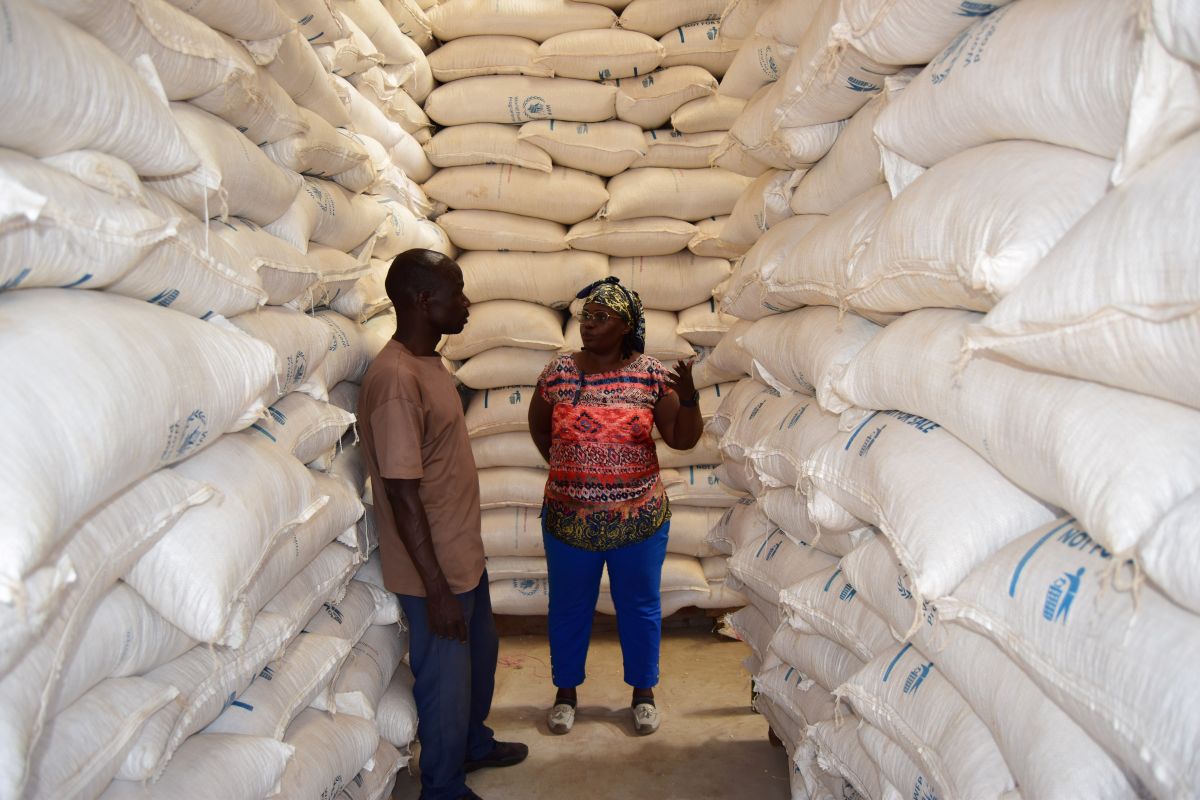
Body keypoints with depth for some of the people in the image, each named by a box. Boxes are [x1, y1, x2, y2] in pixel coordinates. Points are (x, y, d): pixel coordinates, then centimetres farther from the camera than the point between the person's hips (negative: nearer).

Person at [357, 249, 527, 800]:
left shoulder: (428, 363, 4)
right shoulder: (396, 380, -26)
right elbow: (402, 494, -26)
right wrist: (436, 588, -22)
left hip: (464, 554, 9)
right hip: (435, 570, -9)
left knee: (479, 655, 26)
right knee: (446, 677, 10)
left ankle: (474, 744, 49)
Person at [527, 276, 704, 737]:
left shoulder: (651, 375, -7)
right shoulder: (557, 373, -4)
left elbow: (683, 439, -7)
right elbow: (538, 427, 13)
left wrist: (689, 396, -22)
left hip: (639, 520, -1)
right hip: (569, 520, 1)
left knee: (640, 607, 15)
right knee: (569, 607, 15)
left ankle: (643, 691, 36)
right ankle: (566, 691, 37)